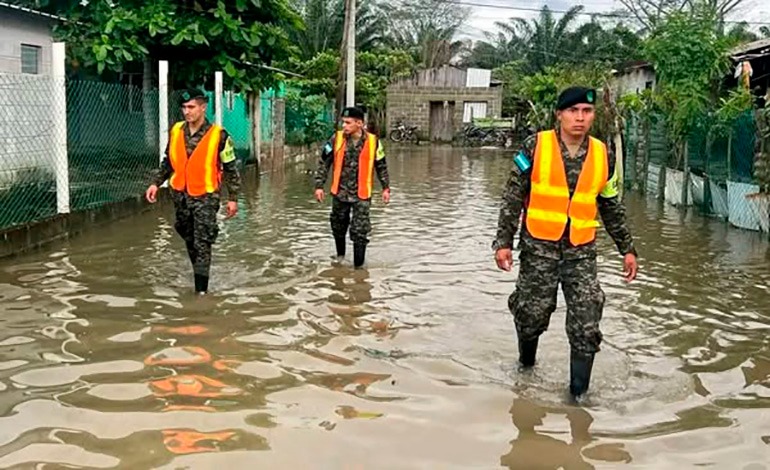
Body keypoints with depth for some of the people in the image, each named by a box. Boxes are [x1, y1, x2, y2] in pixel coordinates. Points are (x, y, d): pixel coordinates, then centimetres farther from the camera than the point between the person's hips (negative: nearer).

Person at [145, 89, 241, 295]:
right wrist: (156, 183, 6)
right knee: (190, 241, 16)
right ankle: (199, 276, 32)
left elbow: (231, 168, -5)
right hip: (181, 194, 5)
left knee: (202, 244, -6)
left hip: (205, 196, -5)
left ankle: (201, 289, -2)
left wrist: (232, 198, -5)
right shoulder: (176, 131, 2)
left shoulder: (218, 135, -12)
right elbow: (168, 162, 15)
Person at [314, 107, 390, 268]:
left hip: (361, 194, -2)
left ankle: (358, 265, 6)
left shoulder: (373, 141, -5)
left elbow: (381, 167, 6)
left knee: (360, 232, -4)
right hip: (340, 193, 2)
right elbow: (323, 163, 0)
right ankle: (340, 256, 40)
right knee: (338, 227, 17)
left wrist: (386, 188, 5)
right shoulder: (337, 139, -4)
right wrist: (319, 185, -5)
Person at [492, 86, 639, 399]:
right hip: (539, 247, -2)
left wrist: (627, 248, 14)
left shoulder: (602, 156, 4)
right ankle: (526, 364, 36)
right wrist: (504, 241, -8)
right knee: (531, 314, 8)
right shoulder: (536, 147, -5)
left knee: (586, 326, -3)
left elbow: (612, 207, 14)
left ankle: (579, 392, 9)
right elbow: (513, 197, -3)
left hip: (581, 251, 2)